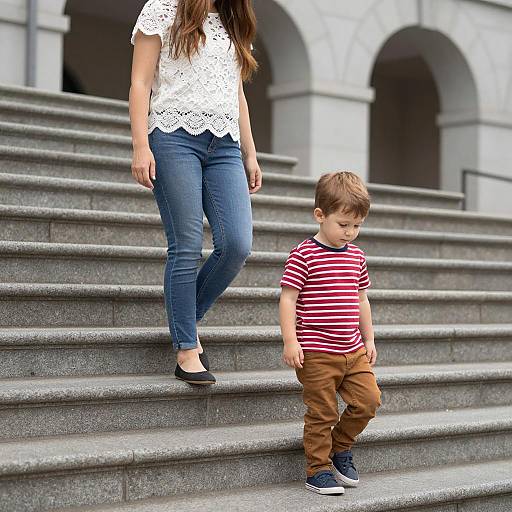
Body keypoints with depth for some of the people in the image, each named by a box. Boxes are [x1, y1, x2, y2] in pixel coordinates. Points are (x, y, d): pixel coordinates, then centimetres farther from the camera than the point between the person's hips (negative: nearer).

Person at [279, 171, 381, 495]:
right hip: (316, 353, -6)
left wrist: (368, 339, 19)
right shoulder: (304, 255, -10)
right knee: (322, 413, 0)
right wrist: (290, 341, -15)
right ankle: (319, 469, 14)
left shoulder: (356, 256, 11)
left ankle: (340, 446, 23)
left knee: (368, 400, 1)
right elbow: (288, 299, -10)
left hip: (353, 350, 6)